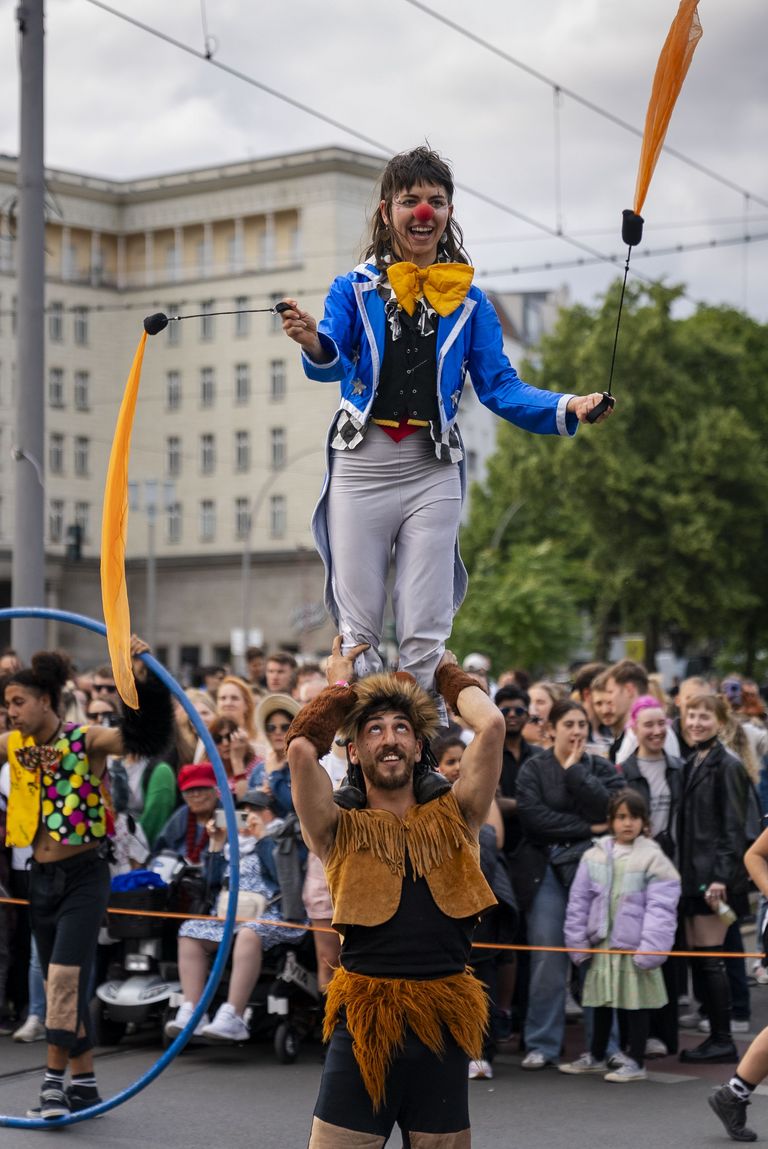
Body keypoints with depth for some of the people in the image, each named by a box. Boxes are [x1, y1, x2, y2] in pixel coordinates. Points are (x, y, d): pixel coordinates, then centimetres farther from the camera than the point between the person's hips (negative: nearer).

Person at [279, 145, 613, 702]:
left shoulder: (469, 300, 9)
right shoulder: (355, 288, 5)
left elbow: (500, 386, 5)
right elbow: (332, 362, -12)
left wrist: (566, 408, -12)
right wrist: (314, 344, -37)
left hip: (433, 469, 1)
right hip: (362, 462, -1)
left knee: (425, 632, 2)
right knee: (359, 626, 2)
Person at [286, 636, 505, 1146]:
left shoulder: (453, 818, 10)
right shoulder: (342, 830, 6)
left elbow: (492, 725, -2)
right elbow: (301, 749, -10)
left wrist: (448, 672, 15)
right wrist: (341, 686, 8)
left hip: (444, 1027, 1)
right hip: (364, 1023, -1)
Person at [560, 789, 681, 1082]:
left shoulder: (652, 857, -8)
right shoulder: (594, 856, 5)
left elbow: (660, 907, -12)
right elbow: (579, 901, 9)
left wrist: (650, 949, -18)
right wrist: (577, 942, 5)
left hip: (634, 947, -5)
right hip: (602, 944, 5)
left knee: (635, 1003, 3)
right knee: (601, 1002, 16)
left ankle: (636, 1063, 13)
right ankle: (596, 1057, 30)